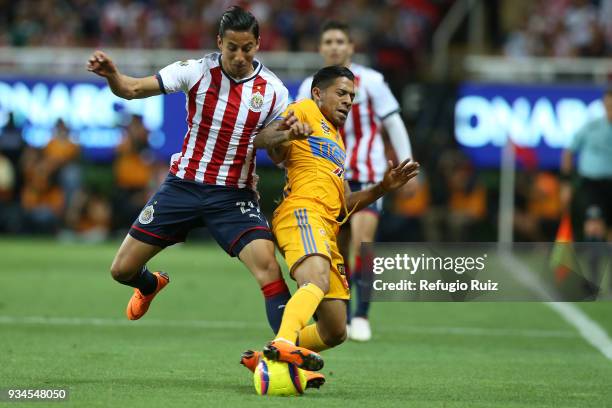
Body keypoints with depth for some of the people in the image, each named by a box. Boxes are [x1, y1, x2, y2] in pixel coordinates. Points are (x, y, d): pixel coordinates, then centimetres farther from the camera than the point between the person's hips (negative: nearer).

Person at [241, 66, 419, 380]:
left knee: (334, 332, 5)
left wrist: (383, 188, 21)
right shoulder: (305, 111, 12)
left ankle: (266, 358, 13)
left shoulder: (335, 142, 36)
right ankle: (283, 344, -59)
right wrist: (284, 135, -26)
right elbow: (260, 140, -5)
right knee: (318, 281, -38)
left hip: (327, 229, 9)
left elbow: (345, 204, 34)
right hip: (301, 213, -9)